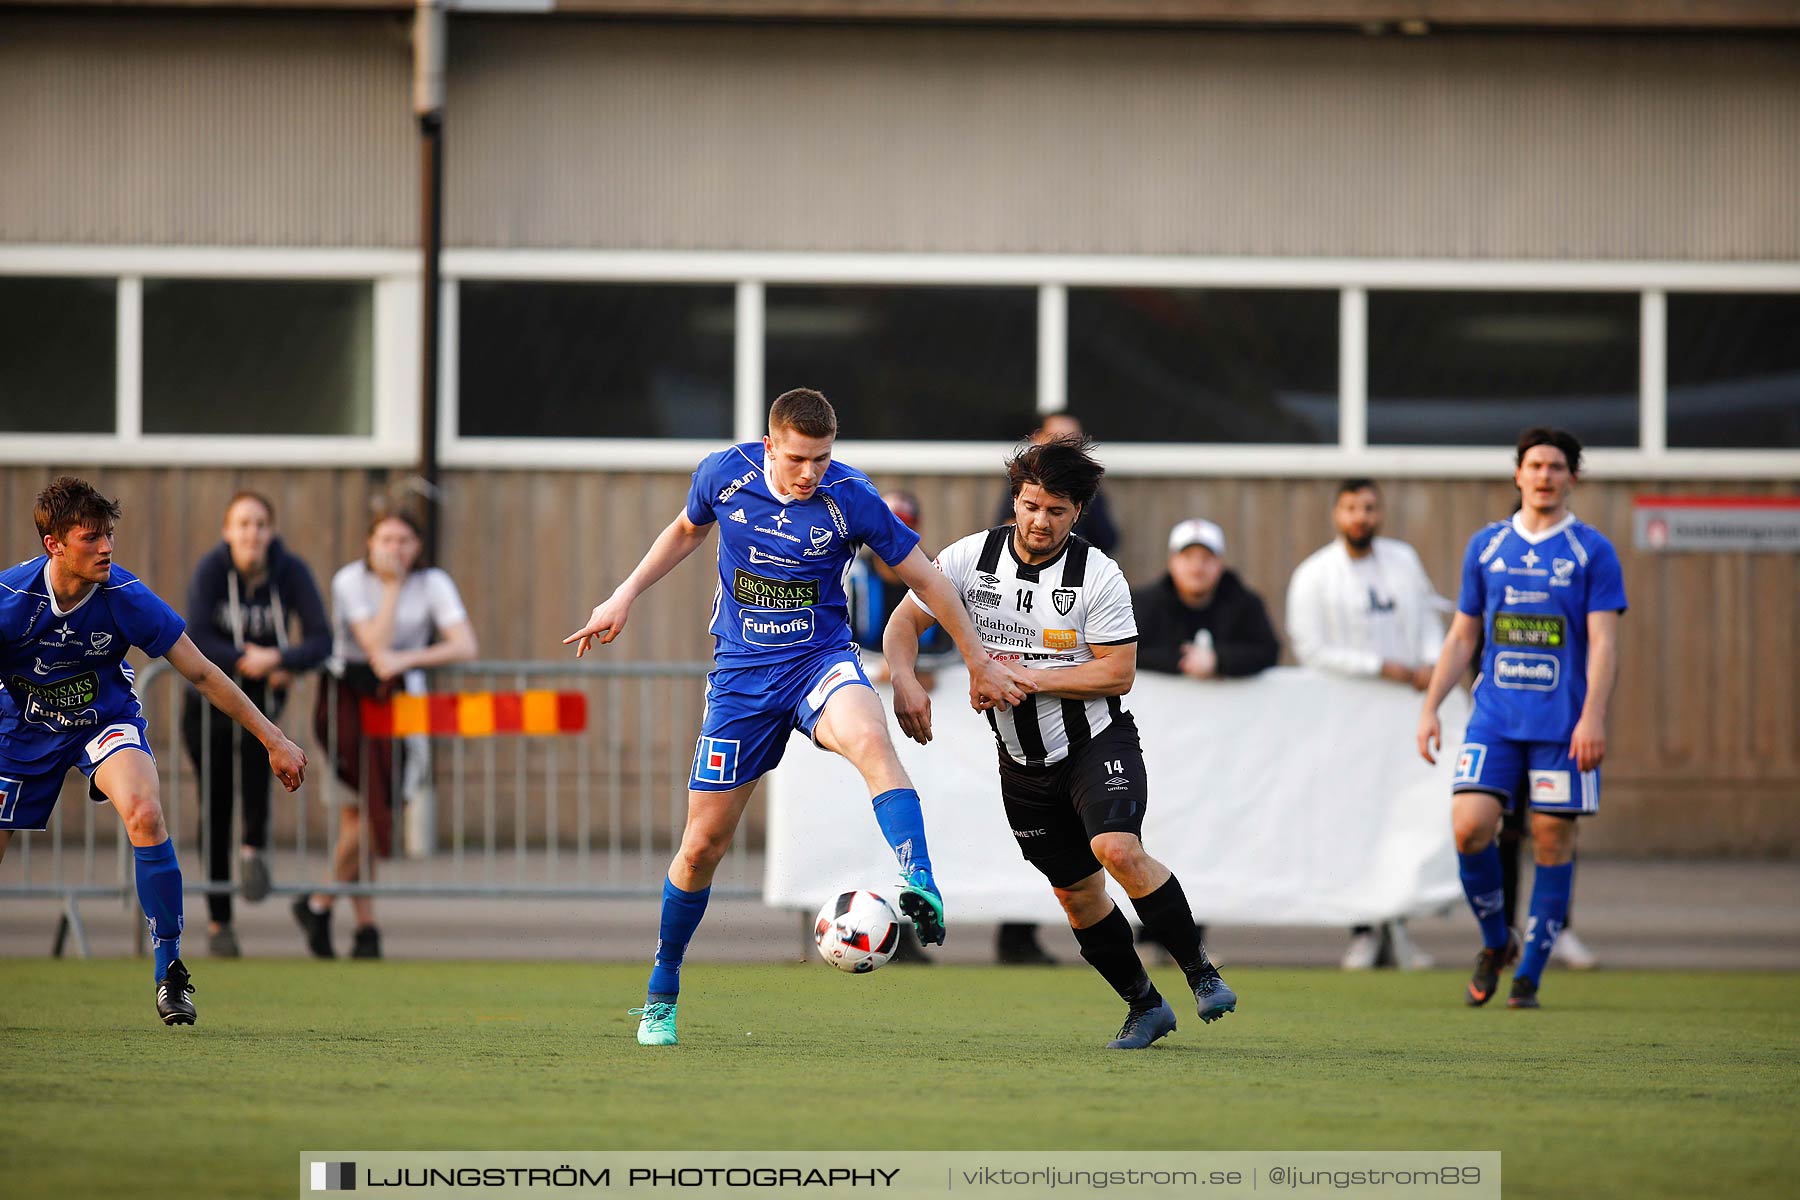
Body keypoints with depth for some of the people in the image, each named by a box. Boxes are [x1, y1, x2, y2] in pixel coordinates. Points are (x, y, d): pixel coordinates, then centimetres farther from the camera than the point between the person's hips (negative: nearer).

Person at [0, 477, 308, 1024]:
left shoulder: (125, 597, -23)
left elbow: (201, 673, -15)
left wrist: (274, 739, -13)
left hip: (106, 719, -1)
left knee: (145, 815, -30)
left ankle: (170, 970, -18)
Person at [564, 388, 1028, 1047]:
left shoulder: (850, 497, -13)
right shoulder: (724, 473, -7)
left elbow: (922, 577, -1)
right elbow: (687, 529, 17)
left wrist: (979, 663, 4)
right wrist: (625, 596, 11)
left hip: (822, 659, -2)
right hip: (742, 671, 2)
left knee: (869, 740, -38)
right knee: (704, 841, 2)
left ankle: (920, 886, -51)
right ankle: (660, 995, 21)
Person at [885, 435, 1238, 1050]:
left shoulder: (1098, 575, -14)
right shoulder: (971, 558, -5)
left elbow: (1118, 673, -15)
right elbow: (906, 619, -1)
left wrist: (1029, 678, -23)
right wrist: (904, 680, -21)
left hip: (1097, 743, -4)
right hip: (1023, 763, 4)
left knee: (1118, 850, -28)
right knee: (1076, 893, 7)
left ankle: (1201, 974, -14)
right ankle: (1144, 1007, 25)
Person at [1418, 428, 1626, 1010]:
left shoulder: (1592, 551, 0)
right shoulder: (1486, 546, 10)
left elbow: (1603, 643, -6)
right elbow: (1462, 636, 15)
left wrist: (1593, 717, -18)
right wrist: (1430, 707, 8)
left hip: (1563, 724, -2)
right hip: (1494, 716, 2)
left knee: (1553, 840, -1)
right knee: (1470, 826, -13)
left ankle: (1528, 976, 9)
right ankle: (1495, 942, 10)